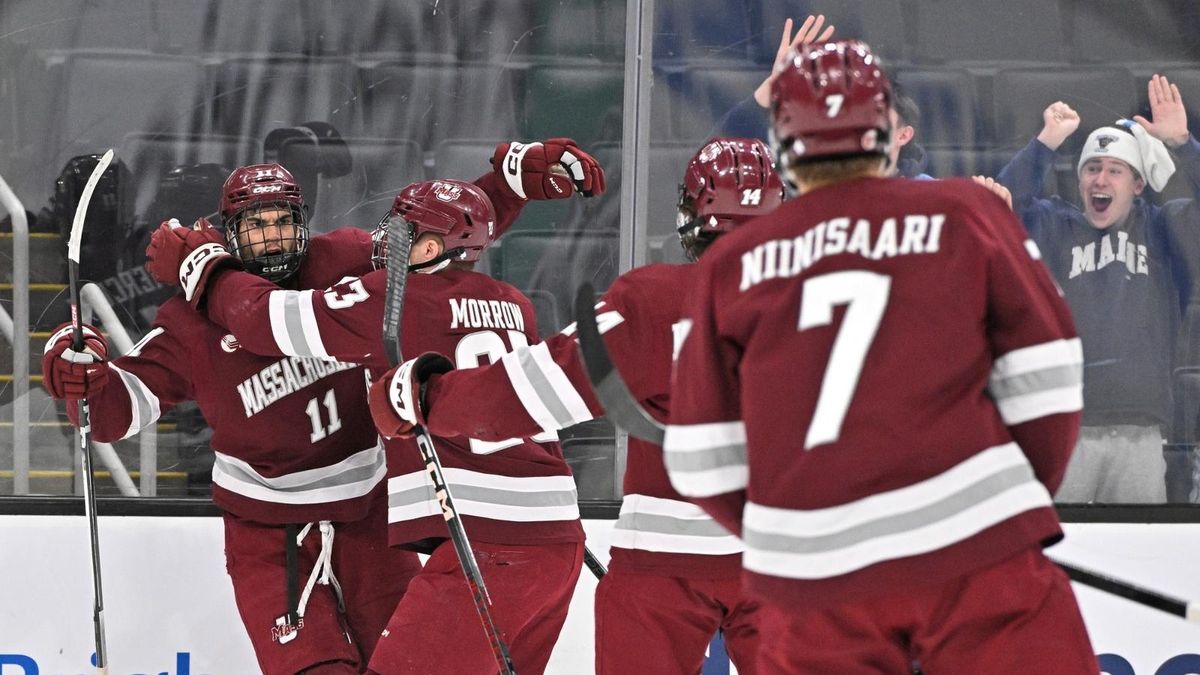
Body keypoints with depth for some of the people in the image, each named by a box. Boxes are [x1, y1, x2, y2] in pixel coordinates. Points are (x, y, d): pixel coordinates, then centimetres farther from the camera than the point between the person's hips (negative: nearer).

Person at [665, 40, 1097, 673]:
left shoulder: (729, 266, 8)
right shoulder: (965, 213, 4)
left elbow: (703, 460, 8)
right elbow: (1043, 382, 4)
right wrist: (1024, 498, 19)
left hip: (811, 577, 2)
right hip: (973, 548, -2)